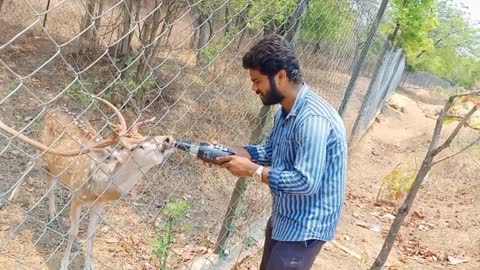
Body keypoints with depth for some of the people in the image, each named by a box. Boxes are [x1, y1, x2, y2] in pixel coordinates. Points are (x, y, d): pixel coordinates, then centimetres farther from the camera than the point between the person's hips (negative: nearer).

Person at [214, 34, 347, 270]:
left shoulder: (313, 119, -30)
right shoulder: (285, 112, 2)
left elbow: (305, 182, -32)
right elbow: (271, 152, 13)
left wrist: (252, 170, -25)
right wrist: (227, 151, -1)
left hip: (305, 226, -9)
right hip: (284, 218, 10)